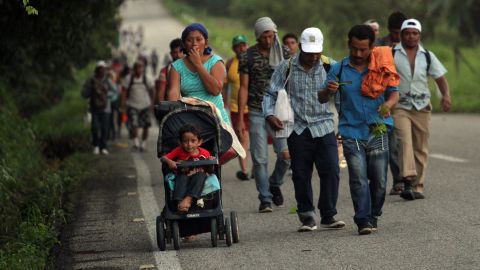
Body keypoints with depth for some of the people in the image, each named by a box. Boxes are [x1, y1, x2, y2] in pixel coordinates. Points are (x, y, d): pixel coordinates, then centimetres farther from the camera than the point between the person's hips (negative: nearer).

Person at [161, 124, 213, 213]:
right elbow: (163, 158, -6)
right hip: (183, 177, 0)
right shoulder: (179, 151, -1)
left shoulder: (204, 153, -2)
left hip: (199, 179, 0)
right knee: (181, 176, -32)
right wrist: (169, 161, -29)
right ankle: (180, 201, -48)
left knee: (200, 175, -32)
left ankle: (188, 198, -44)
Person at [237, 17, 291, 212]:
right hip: (257, 113, -1)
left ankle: (275, 184, 19)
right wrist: (240, 119, -1)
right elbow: (243, 88, 3)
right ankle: (265, 199, 7)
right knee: (260, 159, -3)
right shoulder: (247, 56, 1)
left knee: (286, 154, -8)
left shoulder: (284, 53, 5)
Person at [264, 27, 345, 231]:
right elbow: (270, 93, 5)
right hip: (298, 129, 0)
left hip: (324, 126, 0)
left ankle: (328, 216, 3)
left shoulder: (330, 66, 2)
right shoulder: (287, 67, 1)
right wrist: (269, 114, -11)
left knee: (330, 171, -8)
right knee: (301, 175, 2)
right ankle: (306, 216, 14)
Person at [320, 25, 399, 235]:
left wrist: (388, 104, -19)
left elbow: (394, 93, 5)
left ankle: (373, 216, 21)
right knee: (359, 179, -11)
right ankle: (363, 220, -10)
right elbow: (322, 99, 6)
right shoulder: (339, 70, 4)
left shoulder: (381, 66, 5)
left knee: (379, 180, 3)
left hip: (377, 131, 1)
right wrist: (328, 90, -18)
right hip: (352, 132, -1)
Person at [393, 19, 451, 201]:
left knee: (421, 148, 3)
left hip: (422, 106, 3)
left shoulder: (427, 56, 9)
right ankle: (408, 181, -33)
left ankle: (417, 186, 9)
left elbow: (440, 77, 10)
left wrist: (446, 95, -9)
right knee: (404, 141, -23)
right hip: (400, 106, -3)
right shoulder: (392, 54, 1)